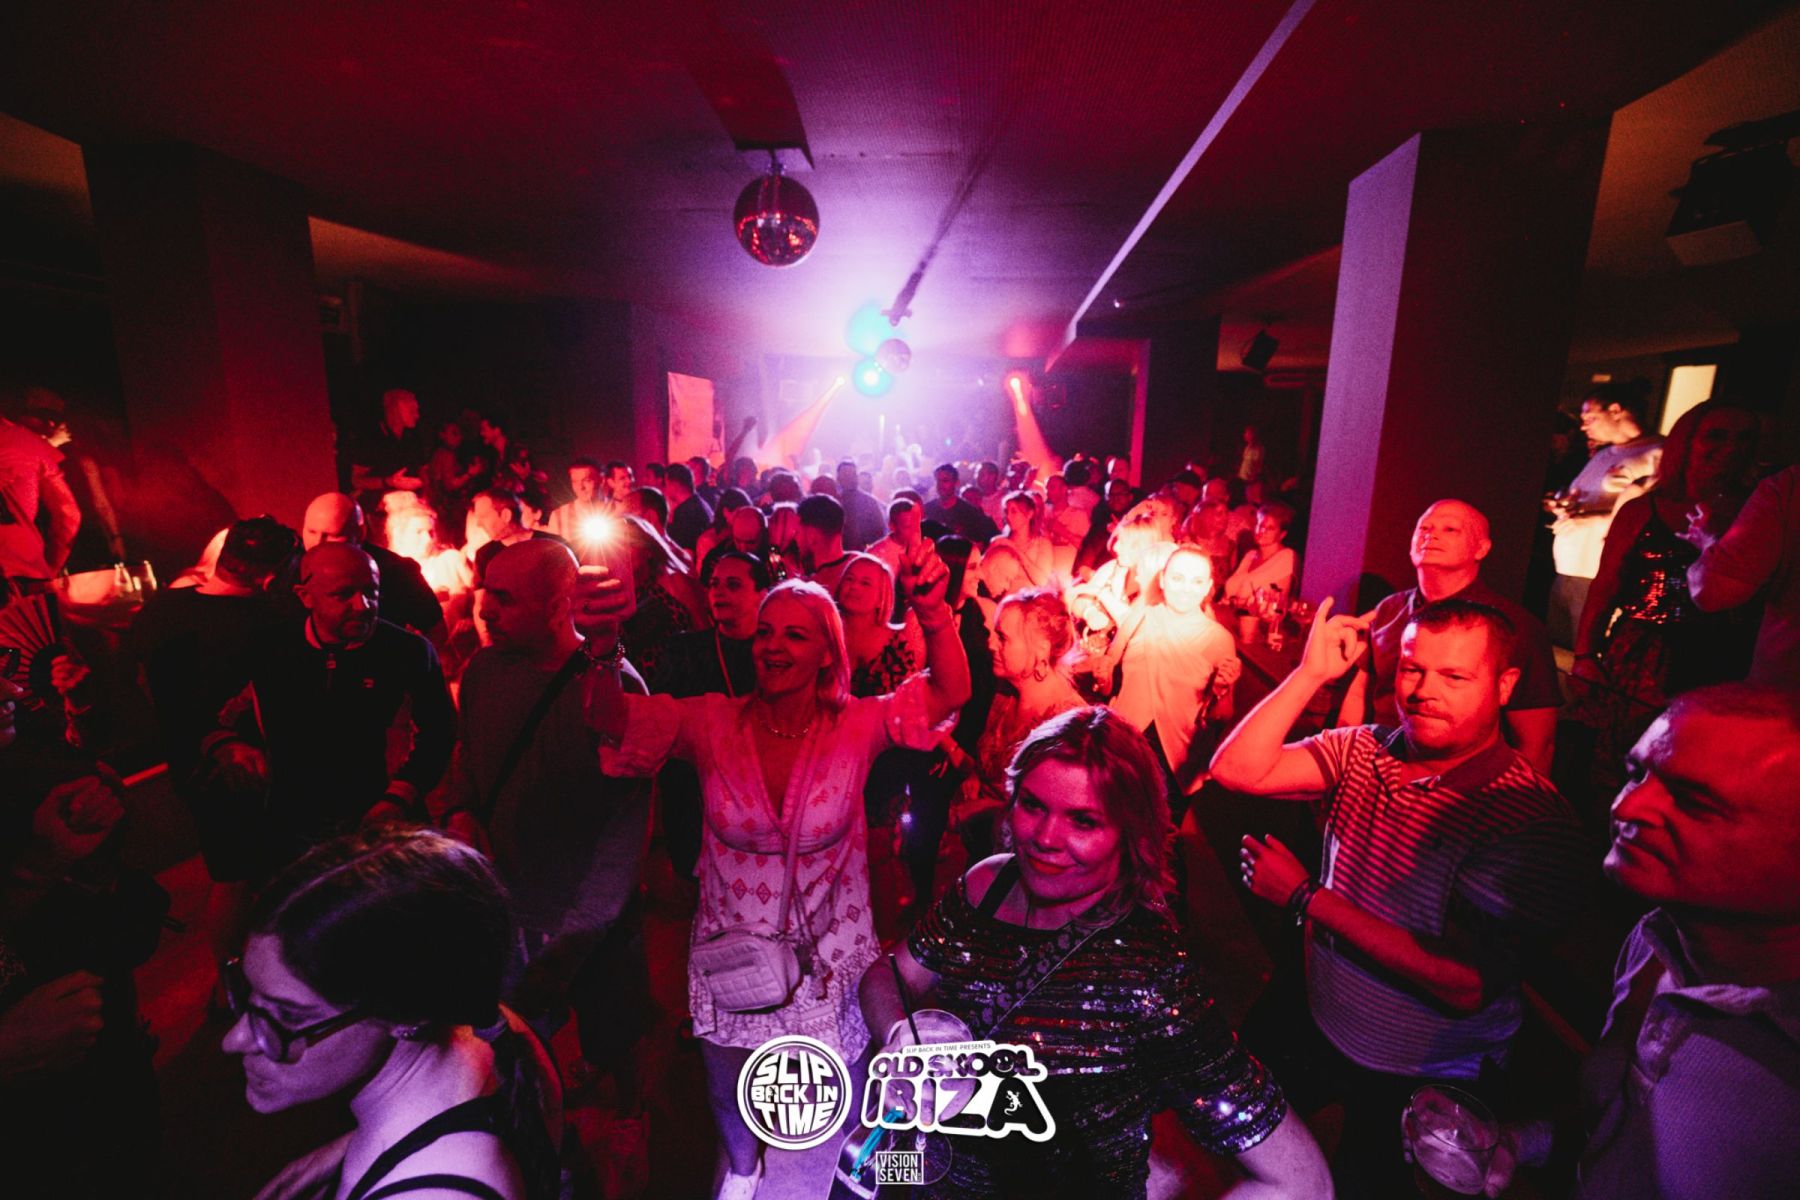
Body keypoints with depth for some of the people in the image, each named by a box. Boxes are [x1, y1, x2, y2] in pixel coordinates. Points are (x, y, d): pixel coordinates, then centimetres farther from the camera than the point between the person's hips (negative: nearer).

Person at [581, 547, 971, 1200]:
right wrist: (598, 648, -44)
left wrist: (934, 614, -45)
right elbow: (614, 716, -24)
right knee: (730, 1094, 29)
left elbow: (950, 691, -27)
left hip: (829, 956, -1)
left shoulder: (856, 727, -17)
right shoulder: (715, 724, -15)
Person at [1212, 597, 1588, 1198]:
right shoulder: (1364, 751, -8)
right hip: (1311, 1026, 5)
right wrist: (1311, 672, -23)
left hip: (1417, 1083, -4)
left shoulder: (1536, 821, -25)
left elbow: (1464, 985, -29)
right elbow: (1235, 769, -18)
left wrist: (1304, 897, -27)